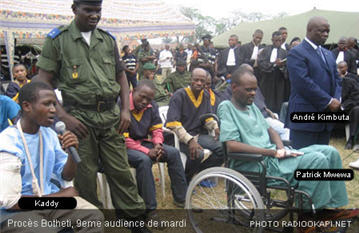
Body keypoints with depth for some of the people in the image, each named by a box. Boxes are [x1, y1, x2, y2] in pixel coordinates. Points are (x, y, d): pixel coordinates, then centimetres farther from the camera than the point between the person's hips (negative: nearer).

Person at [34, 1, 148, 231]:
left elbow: (121, 75, 17)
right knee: (85, 175, 6)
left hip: (111, 116, 3)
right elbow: (43, 82, -3)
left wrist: (125, 109, 5)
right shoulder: (57, 39, 0)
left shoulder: (108, 39, 11)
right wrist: (64, 116, -12)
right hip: (79, 118, -2)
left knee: (121, 171, 6)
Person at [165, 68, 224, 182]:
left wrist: (216, 127, -8)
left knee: (222, 149, -15)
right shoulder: (179, 95, -11)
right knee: (198, 154, -33)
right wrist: (189, 140, -30)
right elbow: (173, 123, -20)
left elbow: (208, 117, 16)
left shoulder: (206, 95, 10)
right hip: (180, 136, -7)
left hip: (197, 134, 7)